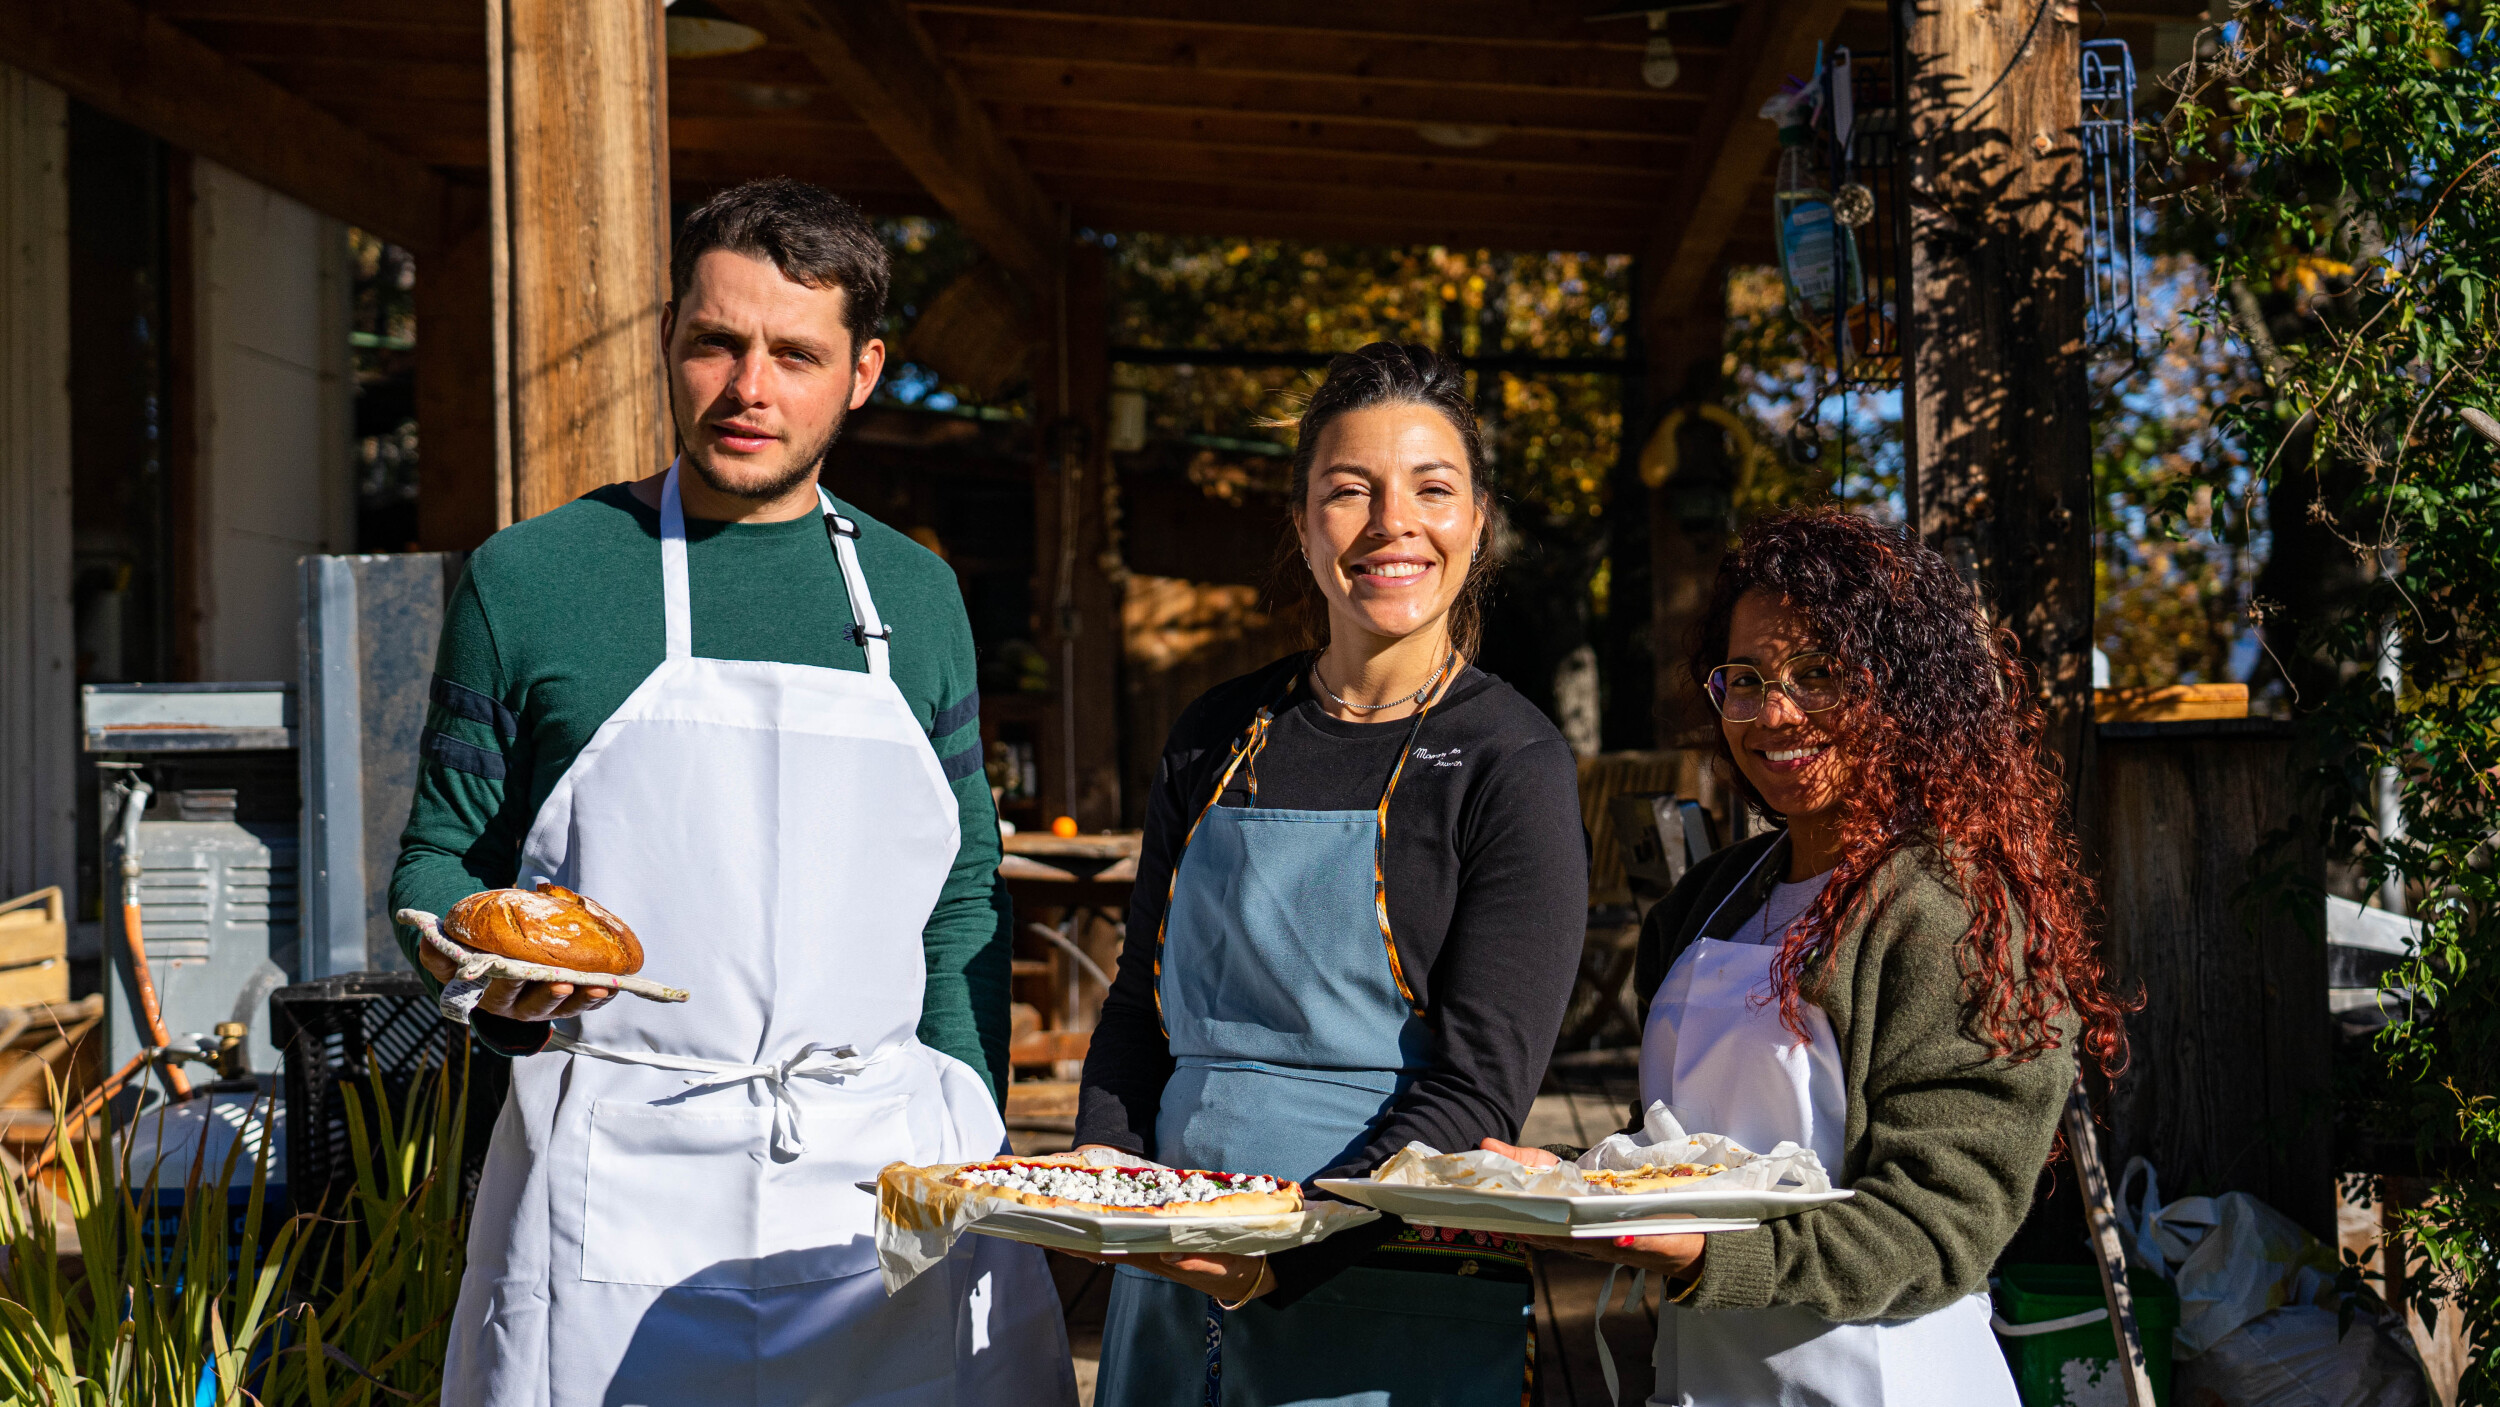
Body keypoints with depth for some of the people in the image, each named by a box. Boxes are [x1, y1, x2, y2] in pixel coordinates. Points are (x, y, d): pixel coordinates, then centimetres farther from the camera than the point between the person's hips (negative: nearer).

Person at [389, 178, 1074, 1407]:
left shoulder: (913, 594, 10)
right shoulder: (529, 578, 1)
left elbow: (963, 893, 13)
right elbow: (438, 858, 7)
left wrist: (968, 1145, 4)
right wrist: (493, 975, -13)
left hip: (887, 1172, 3)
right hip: (613, 1183, -2)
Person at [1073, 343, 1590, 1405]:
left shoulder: (1514, 767, -8)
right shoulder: (1220, 737, 7)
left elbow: (1478, 1087, -13)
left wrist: (1287, 1252, -24)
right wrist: (1100, 1160, -5)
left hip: (1395, 1313, -4)